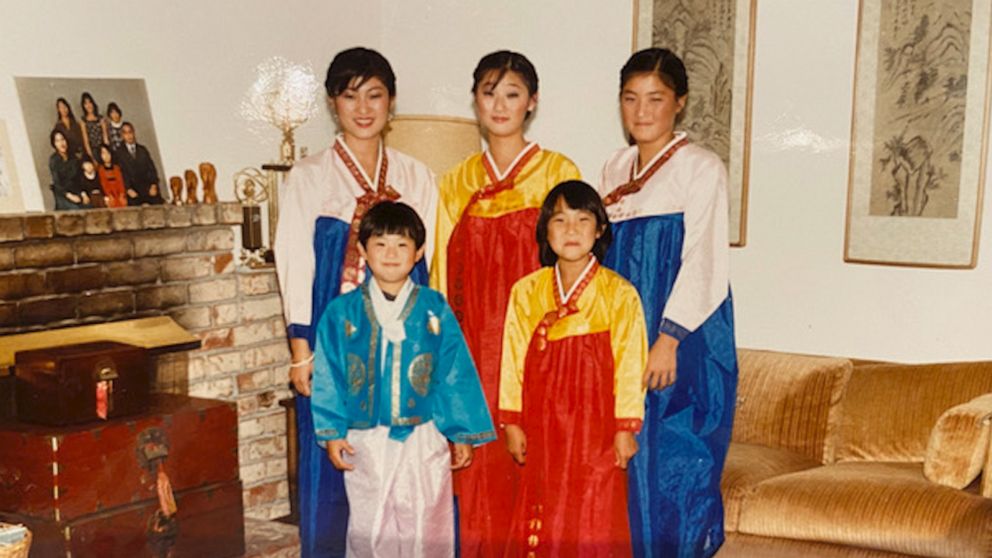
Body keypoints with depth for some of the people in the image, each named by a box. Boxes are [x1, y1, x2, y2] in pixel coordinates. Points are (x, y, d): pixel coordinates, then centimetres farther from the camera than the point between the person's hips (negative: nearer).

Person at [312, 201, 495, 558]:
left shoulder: (435, 310, -1)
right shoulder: (342, 313, -1)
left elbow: (456, 375, 2)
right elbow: (328, 378, 2)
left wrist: (462, 434, 2)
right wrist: (332, 434, -1)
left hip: (424, 438, 0)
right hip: (365, 442, 0)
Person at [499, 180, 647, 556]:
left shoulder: (620, 294, -7)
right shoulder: (526, 292, 1)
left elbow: (630, 365, -6)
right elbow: (514, 360, 4)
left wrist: (625, 428, -7)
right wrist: (512, 423, 3)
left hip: (595, 426, -3)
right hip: (542, 424, 3)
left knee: (594, 520, 4)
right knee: (541, 520, 10)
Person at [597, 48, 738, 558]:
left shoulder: (701, 169, -6)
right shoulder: (616, 169, 13)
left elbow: (700, 261, -12)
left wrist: (668, 339, -18)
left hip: (683, 339, -6)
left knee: (675, 458, -3)